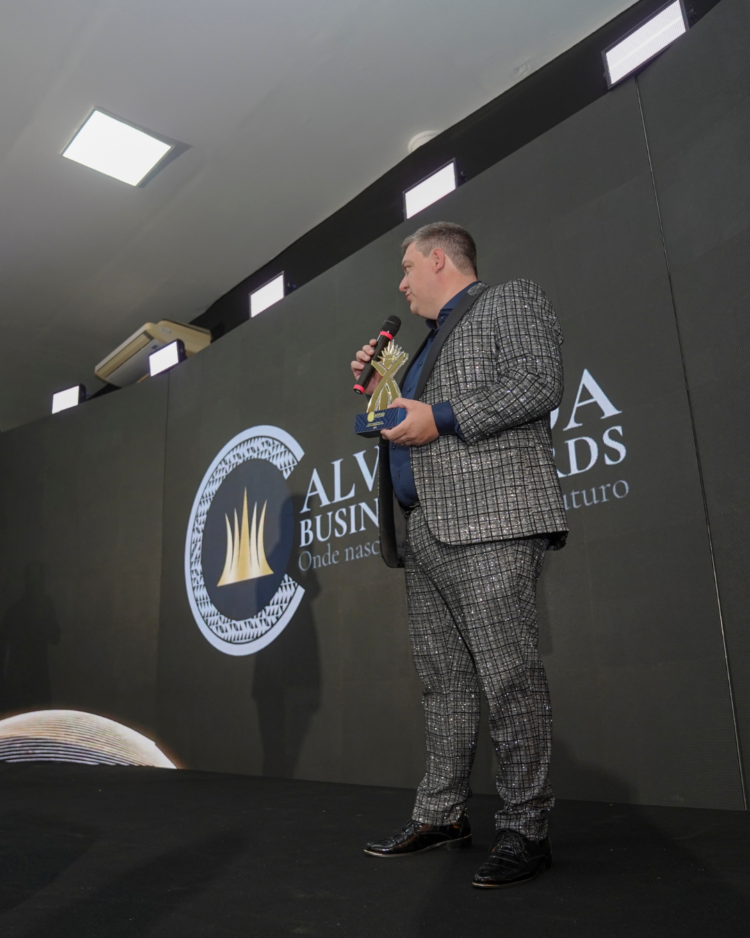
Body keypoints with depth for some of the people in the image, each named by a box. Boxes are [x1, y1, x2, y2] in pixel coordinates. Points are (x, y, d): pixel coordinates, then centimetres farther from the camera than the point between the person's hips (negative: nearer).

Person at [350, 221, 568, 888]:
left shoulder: (512, 301, 7)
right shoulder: (430, 341, 31)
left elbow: (538, 385, -10)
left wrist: (440, 417, -14)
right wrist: (378, 388, 18)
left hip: (489, 522, -8)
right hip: (423, 532, 9)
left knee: (509, 679, -7)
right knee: (444, 683, 10)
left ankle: (525, 832, 3)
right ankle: (441, 815, 19)